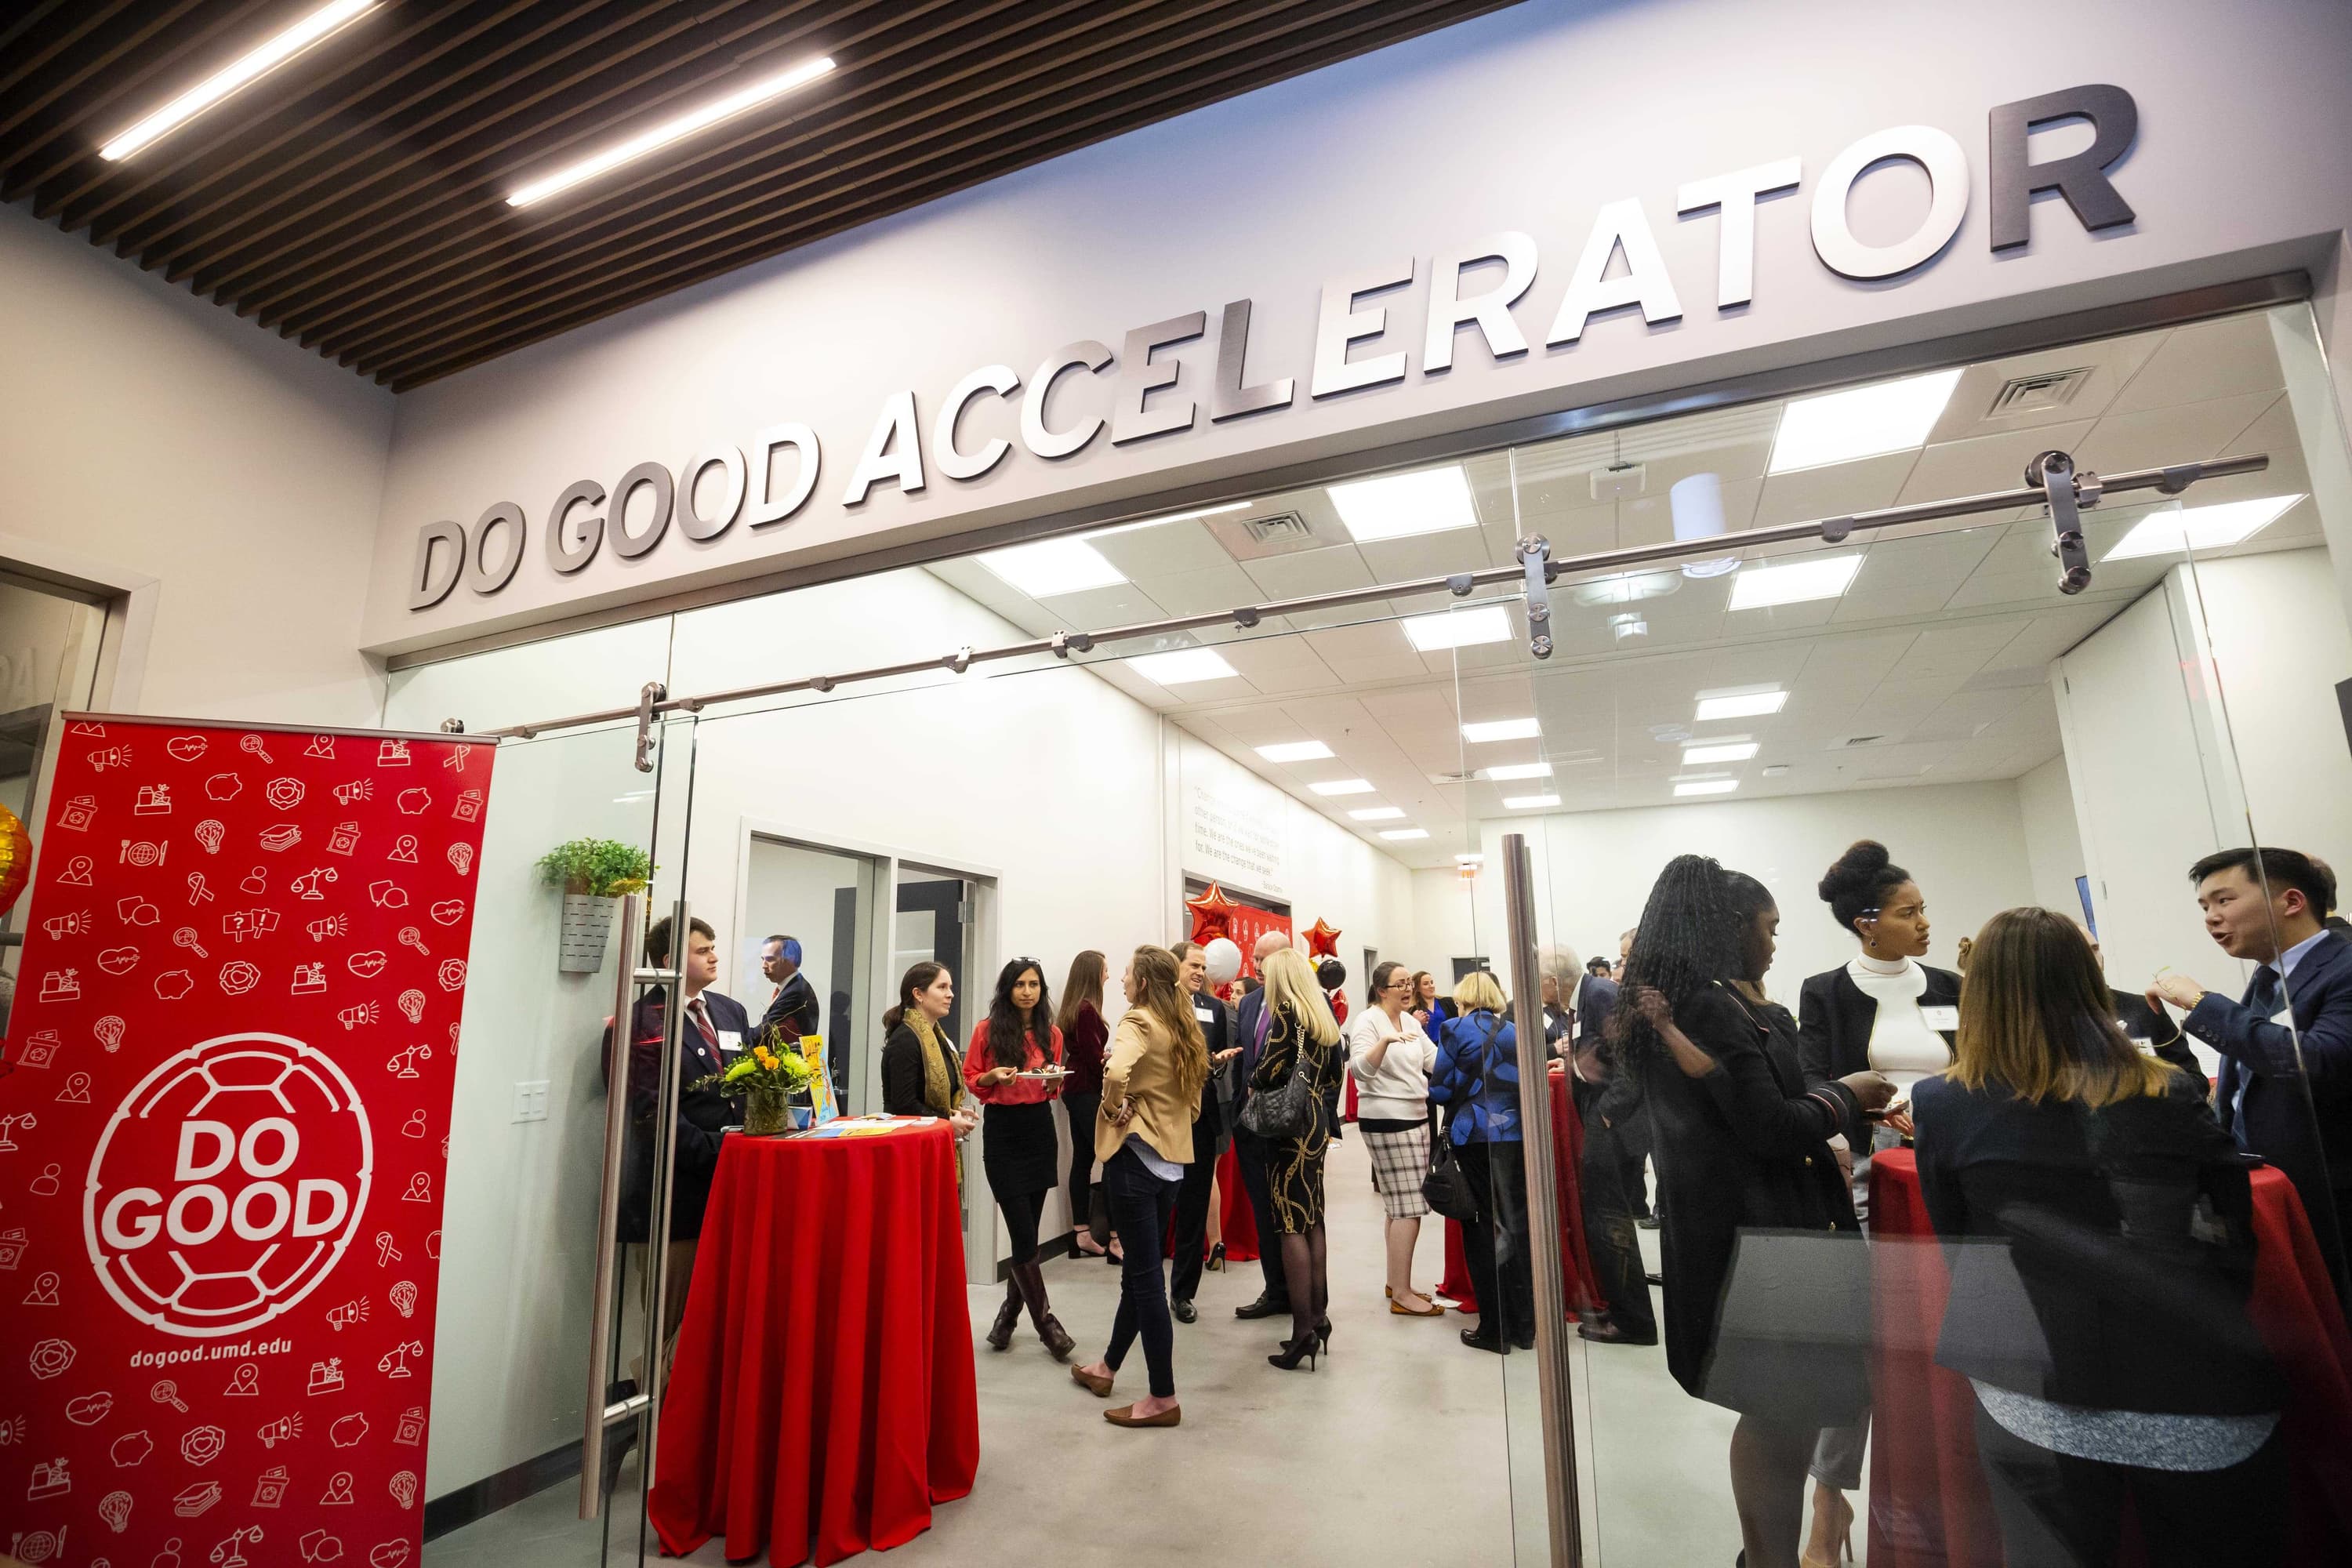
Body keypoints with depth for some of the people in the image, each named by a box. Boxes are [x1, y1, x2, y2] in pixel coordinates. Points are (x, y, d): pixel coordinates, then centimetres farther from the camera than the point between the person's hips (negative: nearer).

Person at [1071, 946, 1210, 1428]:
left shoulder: (1138, 1020, -14)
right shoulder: (1182, 1028, 9)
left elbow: (1117, 1071, -34)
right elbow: (1193, 1096, 18)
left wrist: (1114, 1109, -17)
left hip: (1135, 1155, -8)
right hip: (1171, 1159, 8)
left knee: (1145, 1276, 1)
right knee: (1139, 1270, 19)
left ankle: (1163, 1398, 10)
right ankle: (1107, 1368, 37)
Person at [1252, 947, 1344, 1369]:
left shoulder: (1285, 1011, -11)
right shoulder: (1323, 1016, 12)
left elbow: (1271, 1069, -18)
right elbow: (1333, 1074, 16)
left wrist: (1252, 1084, 1)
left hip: (1290, 1123, -8)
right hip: (1317, 1120, 8)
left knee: (1292, 1225, -3)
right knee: (1312, 1221, 14)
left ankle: (1303, 1329, 0)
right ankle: (1319, 1316, 21)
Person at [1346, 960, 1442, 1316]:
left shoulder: (1410, 1020, 12)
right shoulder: (1367, 1021, -12)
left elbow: (1435, 1058, 11)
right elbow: (1360, 1069, -24)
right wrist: (1385, 1041, -38)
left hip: (1416, 1116, 8)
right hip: (1387, 1120, -8)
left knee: (1400, 1205, 12)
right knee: (1408, 1207, -8)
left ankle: (1396, 1283, 22)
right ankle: (1402, 1295, -1)